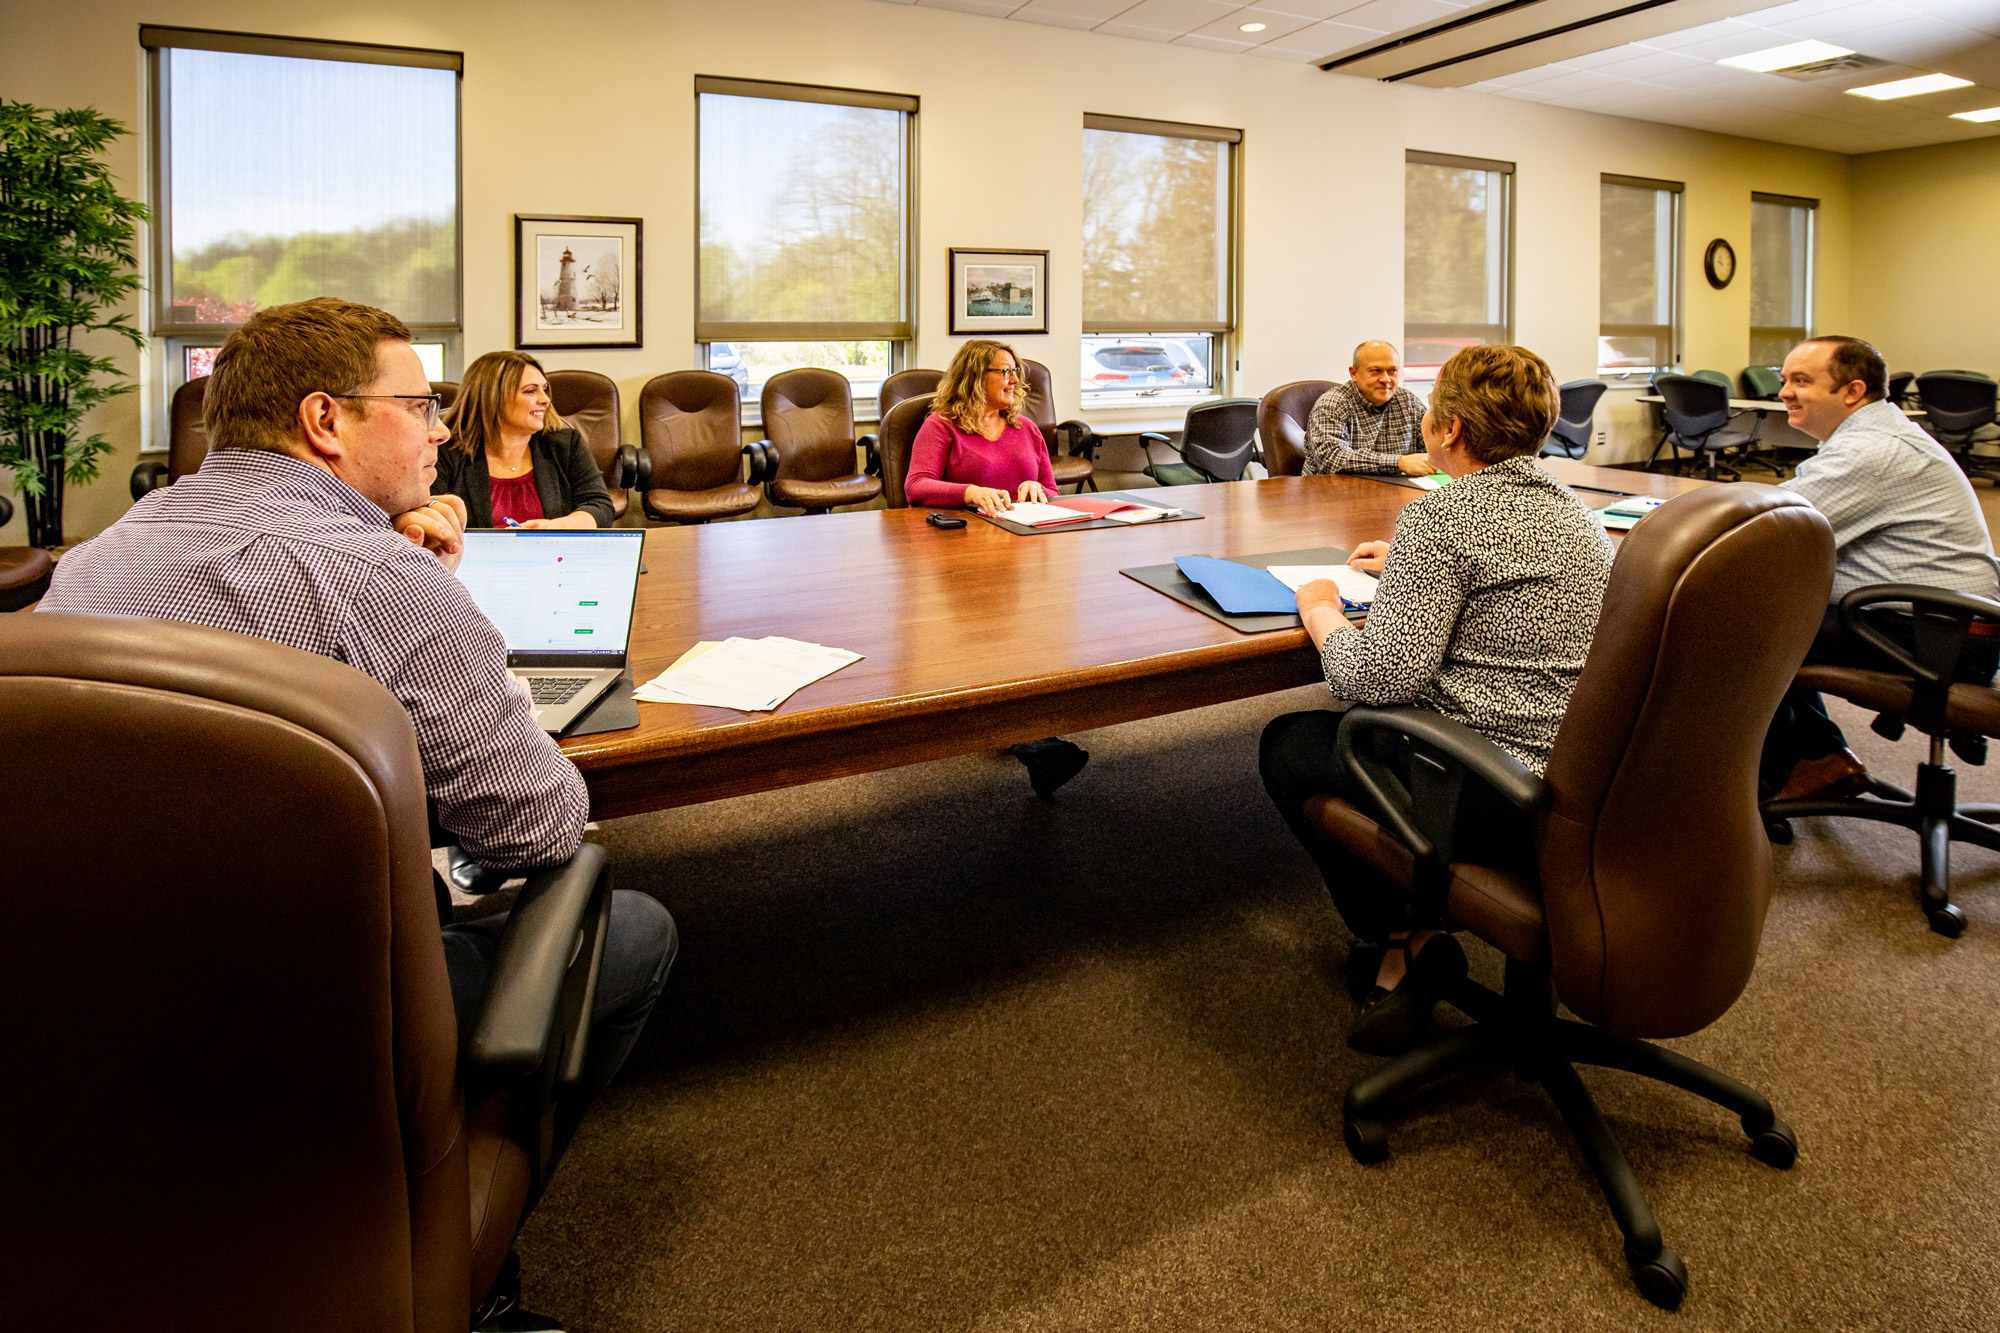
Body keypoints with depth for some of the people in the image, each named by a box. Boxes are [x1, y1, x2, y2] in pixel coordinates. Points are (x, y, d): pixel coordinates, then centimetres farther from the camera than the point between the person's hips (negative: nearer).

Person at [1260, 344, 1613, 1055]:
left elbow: (1382, 677, -22)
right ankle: (1407, 935, 25)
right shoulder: (1574, 511, 12)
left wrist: (1323, 613, -3)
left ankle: (1405, 942, 10)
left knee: (1287, 745, 8)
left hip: (1503, 803, -9)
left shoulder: (1441, 515, -15)